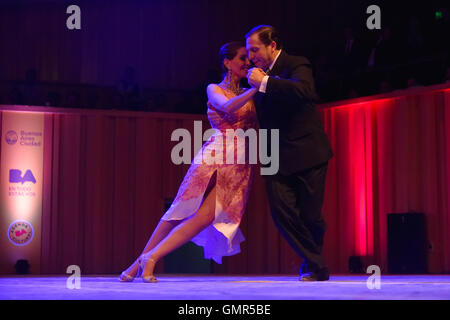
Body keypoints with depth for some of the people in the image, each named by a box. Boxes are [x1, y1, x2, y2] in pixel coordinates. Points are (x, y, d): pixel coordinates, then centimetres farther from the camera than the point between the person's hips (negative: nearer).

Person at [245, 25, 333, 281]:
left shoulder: (297, 65, -7)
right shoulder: (261, 73, 15)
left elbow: (303, 91, -30)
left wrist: (264, 82, -27)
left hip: (306, 153, -6)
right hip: (278, 159, 6)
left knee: (310, 215, 0)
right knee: (282, 212, -7)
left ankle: (314, 266, 25)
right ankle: (315, 265, 6)